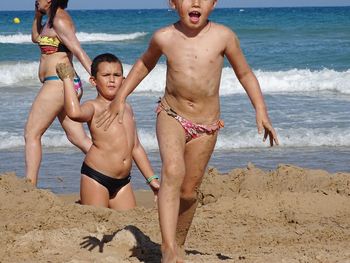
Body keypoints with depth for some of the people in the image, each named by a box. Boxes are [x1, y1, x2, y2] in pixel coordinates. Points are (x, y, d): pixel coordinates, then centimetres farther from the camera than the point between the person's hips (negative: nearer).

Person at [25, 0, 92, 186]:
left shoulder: (59, 20, -11)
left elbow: (79, 52, -20)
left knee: (31, 134, -5)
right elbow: (36, 38, 35)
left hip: (58, 83, -10)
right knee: (78, 138, 8)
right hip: (69, 85, 10)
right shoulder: (53, 19, 17)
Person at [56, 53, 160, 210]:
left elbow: (136, 147, 22)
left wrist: (152, 179, 21)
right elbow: (74, 113, -30)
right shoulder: (94, 107, -4)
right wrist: (68, 79, -19)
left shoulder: (127, 109, 17)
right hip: (95, 178, -6)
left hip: (123, 182, 6)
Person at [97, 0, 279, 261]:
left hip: (206, 125, 1)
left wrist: (261, 111, -2)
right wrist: (120, 98, 12)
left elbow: (245, 74, 4)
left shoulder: (223, 36, -9)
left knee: (189, 190, 8)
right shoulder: (164, 38, -7)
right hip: (172, 115, -1)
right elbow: (145, 63, 15)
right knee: (173, 172, -26)